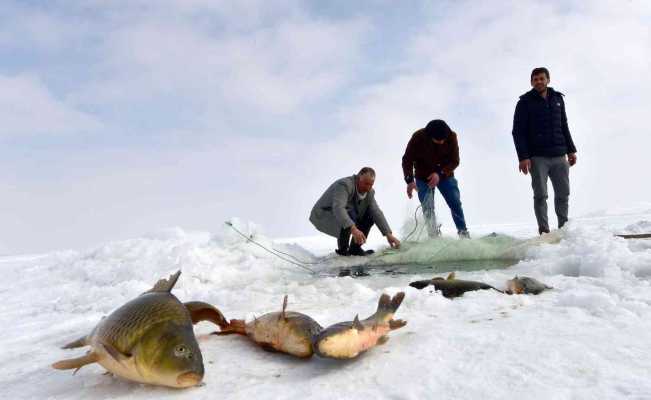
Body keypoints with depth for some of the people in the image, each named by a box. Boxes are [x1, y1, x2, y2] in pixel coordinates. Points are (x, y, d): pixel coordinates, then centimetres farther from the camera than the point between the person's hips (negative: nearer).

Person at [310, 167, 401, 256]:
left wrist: (388, 234, -18)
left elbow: (377, 213, -7)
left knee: (370, 215, -4)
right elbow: (338, 208, -44)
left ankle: (355, 248, 4)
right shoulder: (344, 185, -29)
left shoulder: (369, 192, -4)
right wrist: (353, 229, -56)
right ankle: (342, 249, -13)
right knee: (350, 214, -33)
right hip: (322, 217, -8)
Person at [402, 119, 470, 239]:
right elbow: (407, 160, -18)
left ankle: (463, 232, 10)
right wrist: (409, 181, -31)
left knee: (455, 203, -3)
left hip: (445, 174, 1)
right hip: (423, 177, -1)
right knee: (427, 209, -6)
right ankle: (433, 236, 5)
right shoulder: (418, 137, -24)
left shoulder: (451, 137, -20)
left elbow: (454, 161, -15)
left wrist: (440, 174, -31)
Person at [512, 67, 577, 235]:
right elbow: (518, 132, -6)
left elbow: (564, 127, 20)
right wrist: (523, 157, -15)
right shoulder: (525, 102, 0)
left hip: (559, 156, 4)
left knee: (563, 193, 6)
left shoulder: (558, 99, 15)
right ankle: (544, 230, 3)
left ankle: (564, 227, 18)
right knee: (540, 195, -3)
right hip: (537, 157, -4)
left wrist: (571, 150, 13)